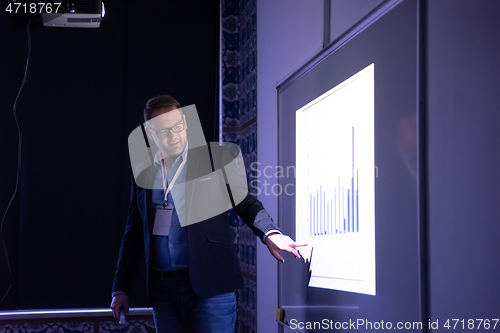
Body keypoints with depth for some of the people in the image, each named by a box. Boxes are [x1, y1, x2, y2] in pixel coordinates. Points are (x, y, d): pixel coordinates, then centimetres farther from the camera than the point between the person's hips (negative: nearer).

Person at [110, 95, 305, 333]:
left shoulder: (213, 159, 5)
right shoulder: (143, 175, 14)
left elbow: (245, 202, 1)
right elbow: (134, 235, 18)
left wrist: (269, 233, -19)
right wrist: (120, 289, 14)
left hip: (211, 284, -3)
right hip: (164, 289, 3)